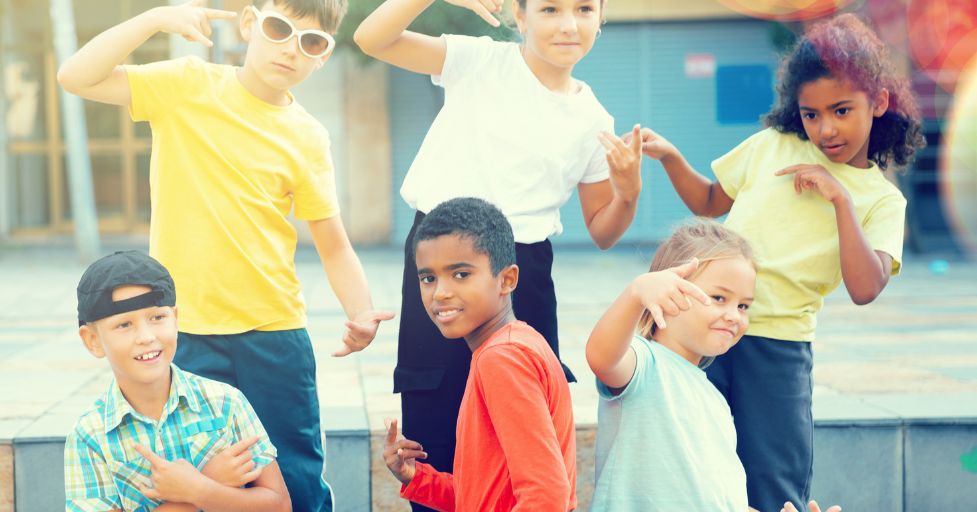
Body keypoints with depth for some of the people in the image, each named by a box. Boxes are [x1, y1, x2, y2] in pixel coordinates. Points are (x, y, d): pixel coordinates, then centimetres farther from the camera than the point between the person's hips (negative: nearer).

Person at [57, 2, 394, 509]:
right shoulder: (186, 85, 0)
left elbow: (333, 246, 3)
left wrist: (360, 314, -15)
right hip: (184, 334, -1)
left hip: (274, 337, 1)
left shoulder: (307, 139, 1)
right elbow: (75, 78, -7)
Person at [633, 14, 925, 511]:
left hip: (778, 346, -1)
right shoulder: (772, 146, 8)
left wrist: (840, 197, -15)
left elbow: (864, 288, -13)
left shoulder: (882, 200, 2)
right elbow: (709, 202, 21)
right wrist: (669, 156, 5)